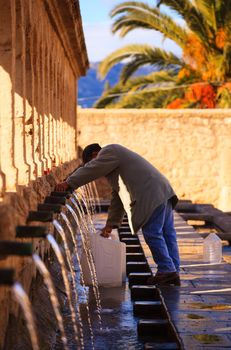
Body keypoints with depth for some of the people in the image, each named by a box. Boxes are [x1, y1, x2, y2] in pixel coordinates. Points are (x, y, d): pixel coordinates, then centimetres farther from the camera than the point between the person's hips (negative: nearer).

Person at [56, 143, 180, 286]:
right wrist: (111, 224, 26)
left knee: (153, 234, -8)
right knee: (167, 234, 8)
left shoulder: (110, 151, 3)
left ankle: (167, 270, -6)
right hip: (164, 193, 10)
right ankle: (173, 272, 9)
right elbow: (118, 197, 29)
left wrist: (69, 183, -1)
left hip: (152, 196, -10)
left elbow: (90, 170, -9)